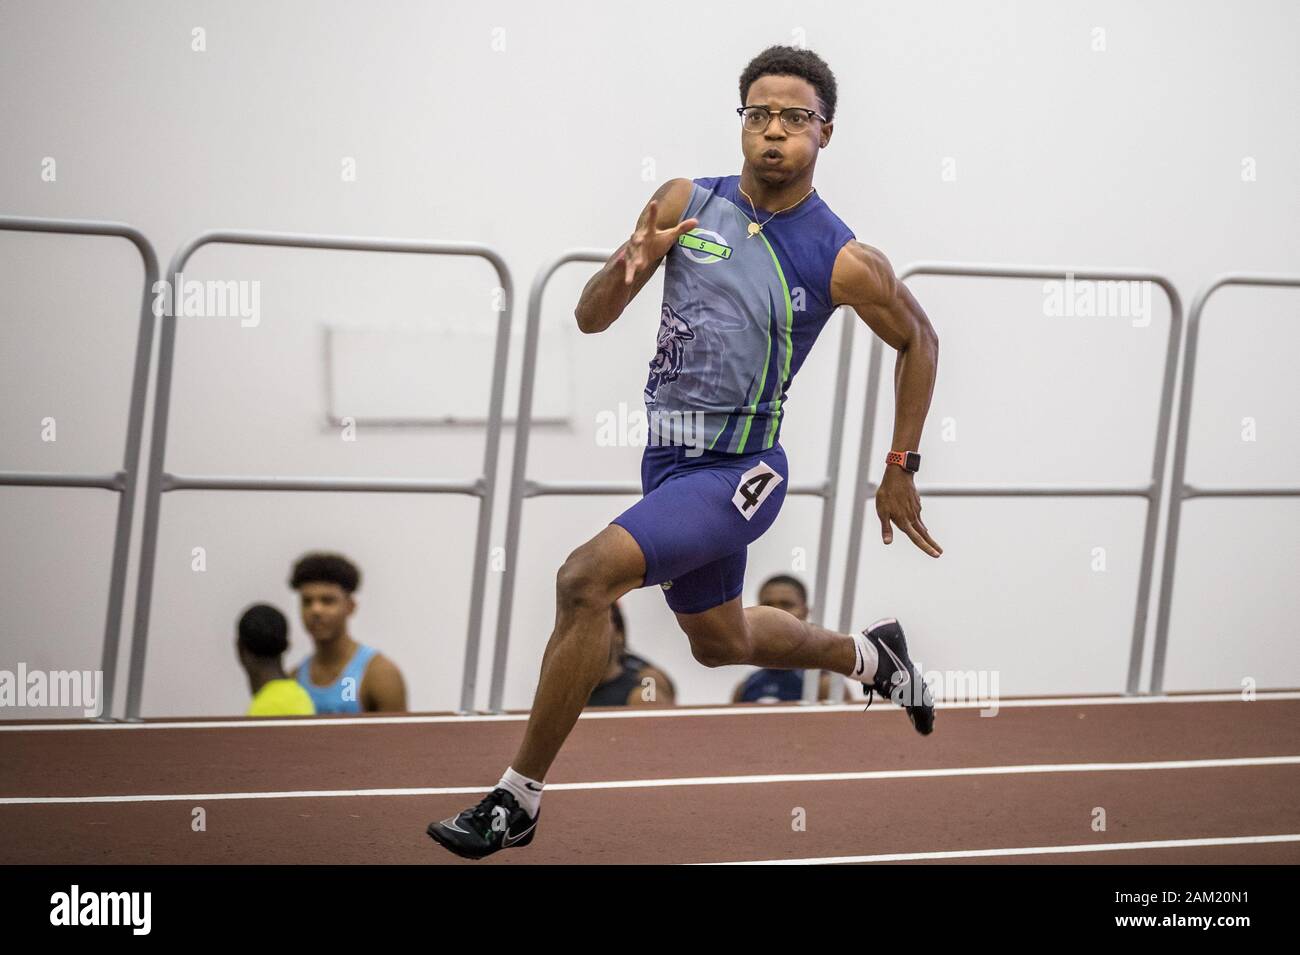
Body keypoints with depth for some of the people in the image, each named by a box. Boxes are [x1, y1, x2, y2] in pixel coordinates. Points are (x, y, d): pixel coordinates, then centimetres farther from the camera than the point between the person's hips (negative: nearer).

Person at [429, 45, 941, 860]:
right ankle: (869, 656, 55)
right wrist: (629, 268, -20)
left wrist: (901, 472, 6)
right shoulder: (686, 204, -2)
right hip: (669, 459, 6)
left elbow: (919, 340, 6)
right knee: (720, 642, 26)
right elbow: (590, 318, 2)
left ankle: (519, 801, -17)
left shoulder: (842, 263, -12)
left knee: (587, 578, -26)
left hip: (739, 474, -6)